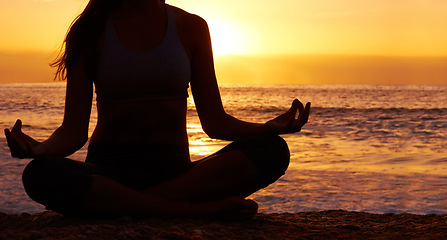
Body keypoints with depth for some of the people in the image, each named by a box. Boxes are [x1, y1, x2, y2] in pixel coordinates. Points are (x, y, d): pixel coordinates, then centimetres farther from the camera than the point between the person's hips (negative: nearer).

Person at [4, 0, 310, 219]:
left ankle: (113, 204, -27)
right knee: (40, 174, -35)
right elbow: (74, 129, -3)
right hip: (108, 168, -1)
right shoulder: (90, 31, 3)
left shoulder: (190, 27, 8)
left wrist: (268, 128, -16)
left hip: (174, 169, 2)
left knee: (272, 151, -24)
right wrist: (41, 148, -26)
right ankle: (196, 208, -31)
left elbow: (215, 121, 4)